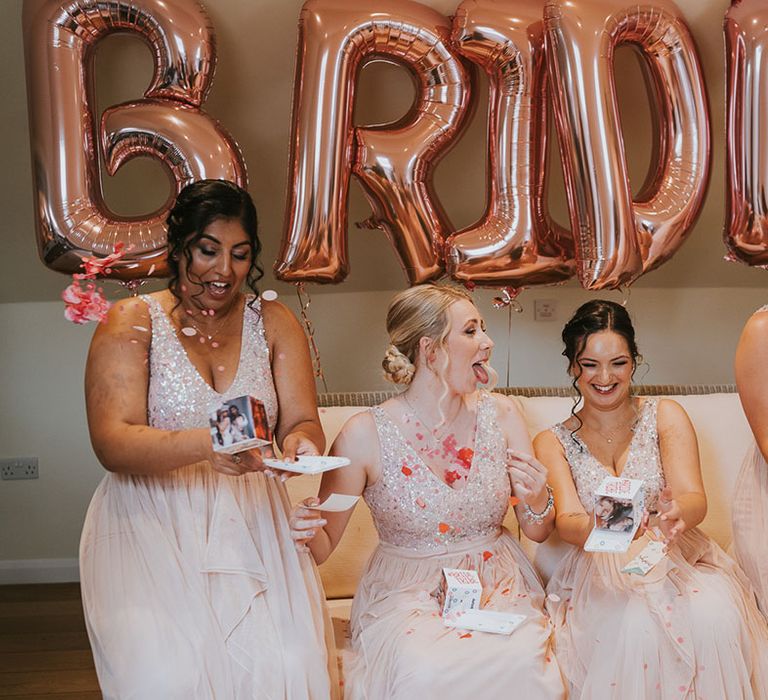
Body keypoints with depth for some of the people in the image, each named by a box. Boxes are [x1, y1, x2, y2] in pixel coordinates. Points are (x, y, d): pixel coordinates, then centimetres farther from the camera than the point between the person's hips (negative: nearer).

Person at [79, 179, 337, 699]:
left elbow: (303, 422, 5)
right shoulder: (132, 322, 0)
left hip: (250, 520, 2)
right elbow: (112, 442, -12)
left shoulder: (274, 323, 10)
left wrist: (301, 442, -21)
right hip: (151, 522, -2)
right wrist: (204, 445, -31)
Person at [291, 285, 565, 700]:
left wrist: (538, 503, -13)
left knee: (522, 660, -29)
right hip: (406, 593, -3)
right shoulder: (365, 435, -10)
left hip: (497, 586, 3)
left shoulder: (500, 415, 1)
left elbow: (538, 532, 10)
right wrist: (308, 533, -25)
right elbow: (324, 546, -1)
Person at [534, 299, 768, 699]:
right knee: (634, 625, -34)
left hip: (679, 559, 1)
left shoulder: (665, 417, 7)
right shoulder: (552, 443, 7)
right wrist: (597, 528, -34)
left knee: (714, 616, -33)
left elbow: (696, 500, -7)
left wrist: (676, 513, -33)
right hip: (600, 572, -1)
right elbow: (566, 523, -8)